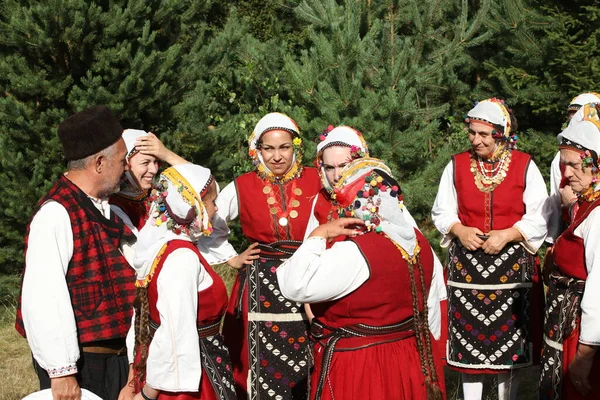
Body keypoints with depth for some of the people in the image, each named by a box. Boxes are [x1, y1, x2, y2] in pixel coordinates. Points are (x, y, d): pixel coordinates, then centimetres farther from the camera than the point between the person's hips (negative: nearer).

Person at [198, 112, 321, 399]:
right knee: (266, 367, 3)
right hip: (261, 287, 0)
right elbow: (206, 225, 10)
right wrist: (231, 258, 7)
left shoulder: (315, 182, -1)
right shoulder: (242, 188, 0)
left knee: (309, 367, 5)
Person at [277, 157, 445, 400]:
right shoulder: (419, 242, 2)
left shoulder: (354, 252, -24)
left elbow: (295, 287, -27)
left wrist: (318, 236, -17)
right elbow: (430, 307, 11)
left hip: (360, 371, -7)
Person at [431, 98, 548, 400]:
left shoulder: (524, 166, -3)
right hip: (467, 264, 1)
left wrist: (506, 235, -17)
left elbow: (538, 218, -3)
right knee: (469, 337, 4)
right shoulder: (457, 165, 2)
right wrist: (460, 230, -12)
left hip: (511, 265, -1)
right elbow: (442, 212, 8)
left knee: (509, 338, 4)